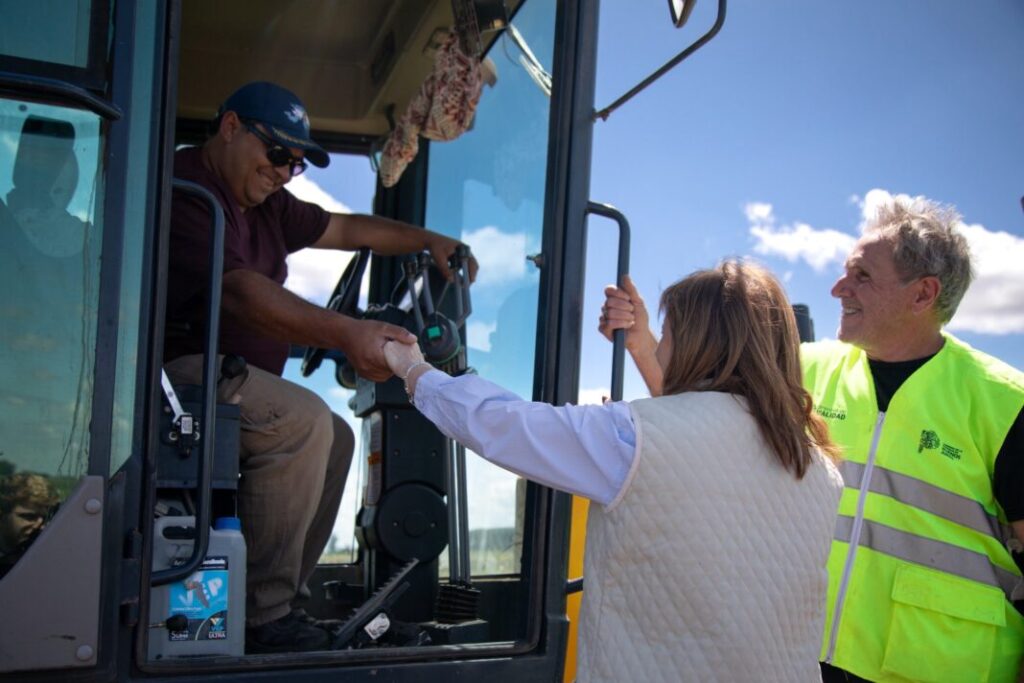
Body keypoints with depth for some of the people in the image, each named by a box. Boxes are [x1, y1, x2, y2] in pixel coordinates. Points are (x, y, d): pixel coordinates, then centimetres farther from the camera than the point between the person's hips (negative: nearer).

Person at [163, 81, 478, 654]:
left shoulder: (265, 204, 16)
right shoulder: (185, 187, -16)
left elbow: (344, 228, 21)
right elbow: (240, 290, -30)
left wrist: (429, 240, 9)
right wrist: (346, 334, -40)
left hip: (223, 371, 11)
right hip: (178, 368, -11)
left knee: (335, 437, 6)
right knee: (302, 420, -27)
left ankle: (286, 599, 6)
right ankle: (261, 615, -18)